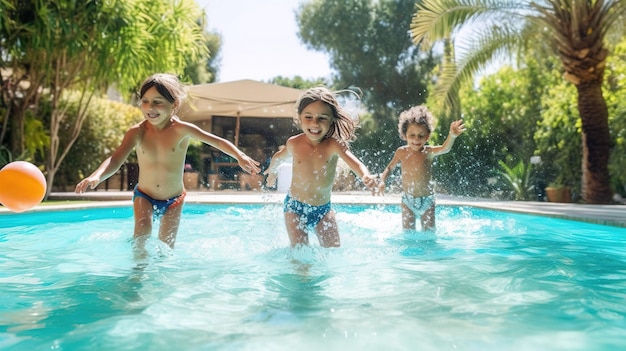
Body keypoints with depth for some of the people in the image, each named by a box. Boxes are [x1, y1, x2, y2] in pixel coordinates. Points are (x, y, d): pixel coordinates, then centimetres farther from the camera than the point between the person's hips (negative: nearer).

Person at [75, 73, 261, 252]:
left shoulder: (181, 129, -21)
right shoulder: (137, 132, -18)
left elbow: (217, 141, -20)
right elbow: (115, 160, -27)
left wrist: (240, 156, -36)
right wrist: (96, 177, -47)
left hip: (174, 199, 0)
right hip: (144, 196, 0)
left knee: (167, 246, 5)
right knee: (142, 229, -24)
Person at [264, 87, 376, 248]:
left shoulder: (334, 145, -17)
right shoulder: (294, 143, -11)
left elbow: (355, 163, -33)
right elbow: (279, 157, 13)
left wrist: (366, 176, -55)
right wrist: (272, 170, 31)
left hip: (324, 208, 1)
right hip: (296, 207, 0)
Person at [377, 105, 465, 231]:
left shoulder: (428, 152, -12)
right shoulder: (402, 152, -4)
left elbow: (444, 149, -33)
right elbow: (390, 167, 12)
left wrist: (452, 136, -54)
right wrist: (382, 181, -6)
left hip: (427, 201, -1)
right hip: (408, 201, 1)